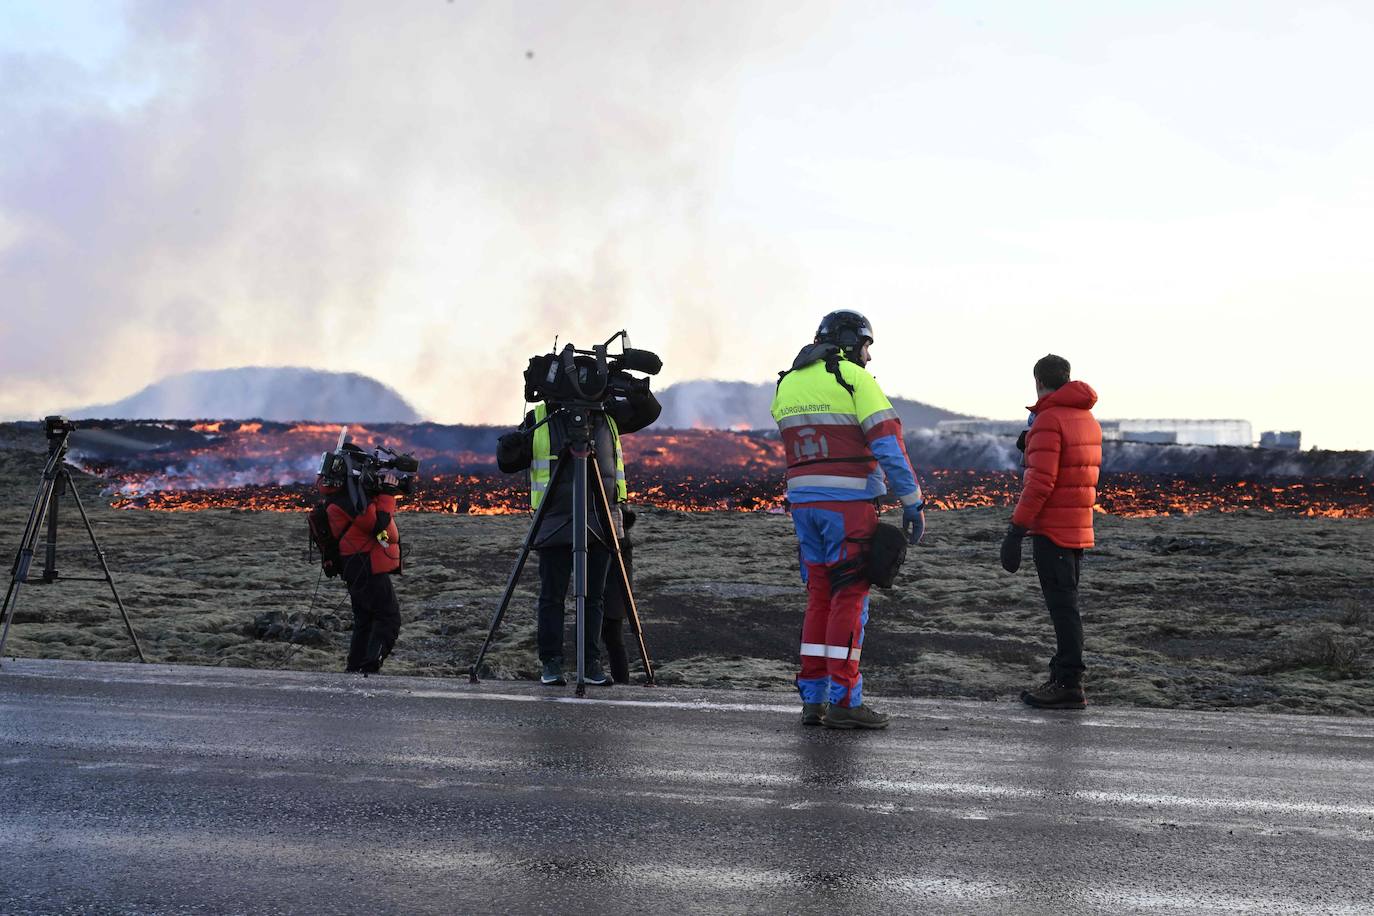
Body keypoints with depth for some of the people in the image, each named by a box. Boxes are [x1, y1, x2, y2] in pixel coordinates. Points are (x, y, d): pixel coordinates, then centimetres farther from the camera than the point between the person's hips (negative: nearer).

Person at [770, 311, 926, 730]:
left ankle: (813, 699, 11)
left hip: (803, 501, 6)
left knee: (820, 596, 12)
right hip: (849, 502, -6)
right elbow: (889, 445, -12)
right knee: (850, 598, -2)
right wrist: (913, 502, -10)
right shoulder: (855, 380, -6)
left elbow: (797, 445, 14)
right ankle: (843, 700, -2)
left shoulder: (787, 384, 14)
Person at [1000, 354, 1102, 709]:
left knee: (1062, 606, -7)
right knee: (1065, 604, 14)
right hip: (1079, 529, 9)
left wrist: (1015, 531, -19)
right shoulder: (1088, 419, 15)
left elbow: (1040, 483, -20)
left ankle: (1069, 685, -5)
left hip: (1052, 530, -9)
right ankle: (1063, 677, 20)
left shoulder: (1048, 420, -13)